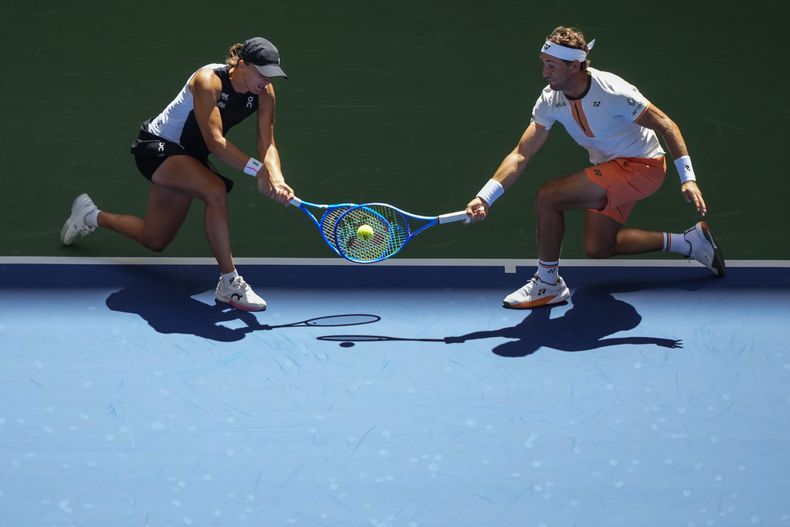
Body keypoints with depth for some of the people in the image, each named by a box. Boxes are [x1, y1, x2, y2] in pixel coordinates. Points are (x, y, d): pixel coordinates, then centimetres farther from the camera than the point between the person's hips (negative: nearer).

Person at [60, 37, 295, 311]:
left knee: (154, 241, 16)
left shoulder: (264, 92, -11)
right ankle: (229, 283, -28)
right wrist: (259, 170, -46)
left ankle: (92, 216, 42)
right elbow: (215, 142, -38)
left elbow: (267, 144, -15)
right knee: (215, 190, -35)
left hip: (189, 157, 8)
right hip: (156, 145, -8)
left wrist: (277, 179, -36)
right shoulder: (209, 81, -31)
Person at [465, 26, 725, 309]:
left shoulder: (611, 92, -27)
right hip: (609, 168, 9)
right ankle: (688, 242, 23)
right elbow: (521, 155, -6)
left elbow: (666, 126, -20)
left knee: (548, 197, -20)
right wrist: (485, 197, -17)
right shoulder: (550, 99, -8)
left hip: (641, 166, -9)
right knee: (597, 248, 14)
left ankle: (548, 283, -3)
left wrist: (687, 179, -27)